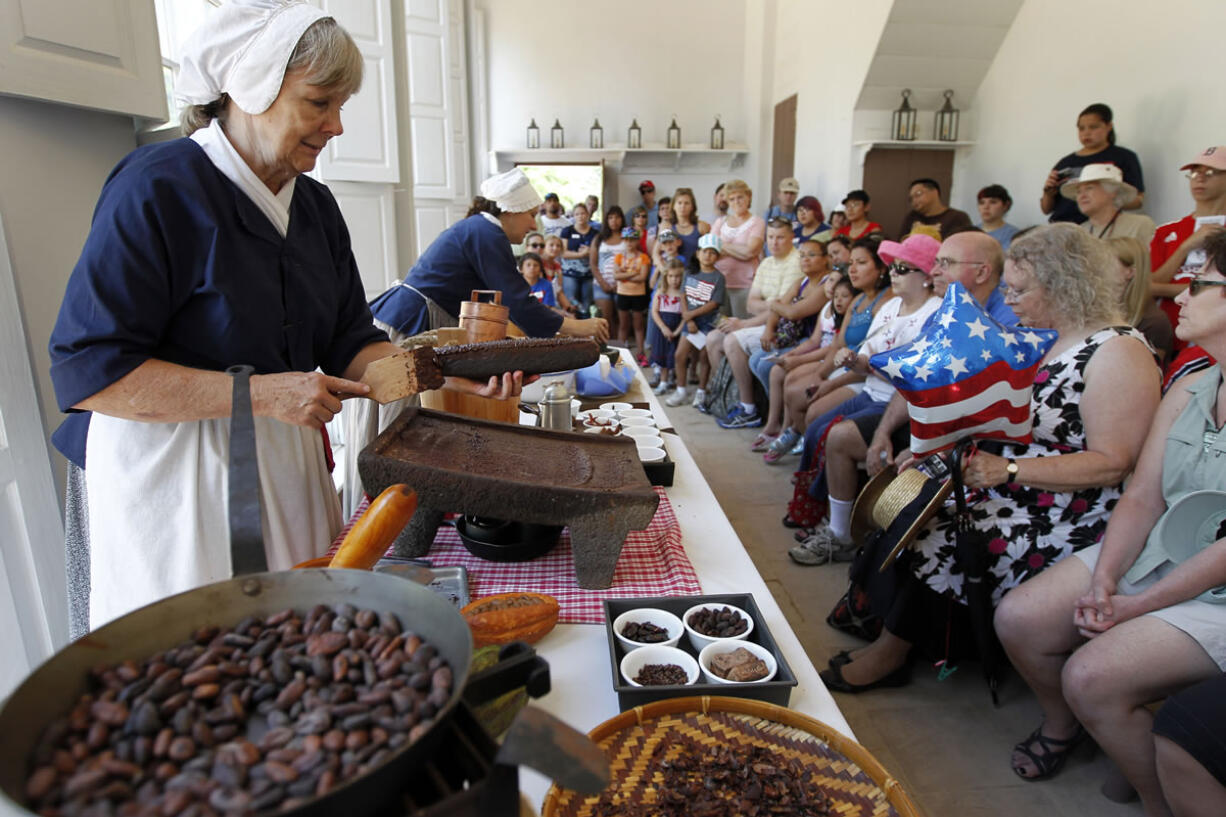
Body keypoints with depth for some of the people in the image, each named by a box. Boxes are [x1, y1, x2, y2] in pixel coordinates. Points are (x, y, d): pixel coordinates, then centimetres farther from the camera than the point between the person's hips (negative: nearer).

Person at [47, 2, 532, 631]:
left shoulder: (314, 205, 8)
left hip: (286, 462, 6)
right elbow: (86, 370, -17)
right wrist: (260, 392, -22)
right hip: (169, 469, -6)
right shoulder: (157, 186, -14)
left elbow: (348, 344, 7)